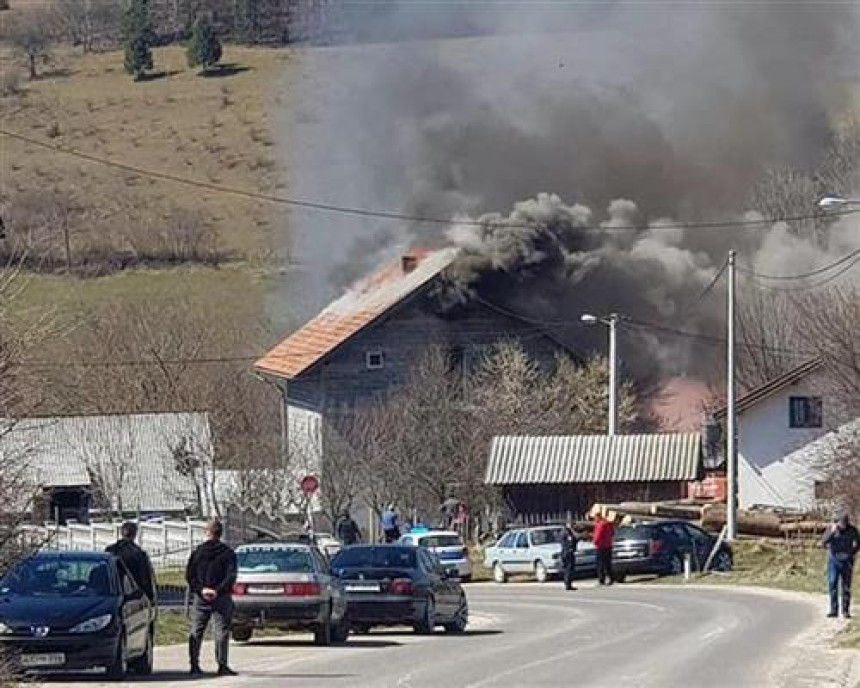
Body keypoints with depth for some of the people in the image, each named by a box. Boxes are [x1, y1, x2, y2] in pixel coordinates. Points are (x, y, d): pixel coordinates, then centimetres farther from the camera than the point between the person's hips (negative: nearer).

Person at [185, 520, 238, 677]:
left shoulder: (197, 552, 5)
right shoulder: (228, 553, 0)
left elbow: (189, 575, 0)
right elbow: (231, 576, -10)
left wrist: (200, 589, -7)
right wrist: (218, 590, -13)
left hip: (200, 598, 2)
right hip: (221, 599, -2)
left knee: (196, 632, 9)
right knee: (221, 632, -3)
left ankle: (194, 665, 6)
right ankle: (222, 665, -9)